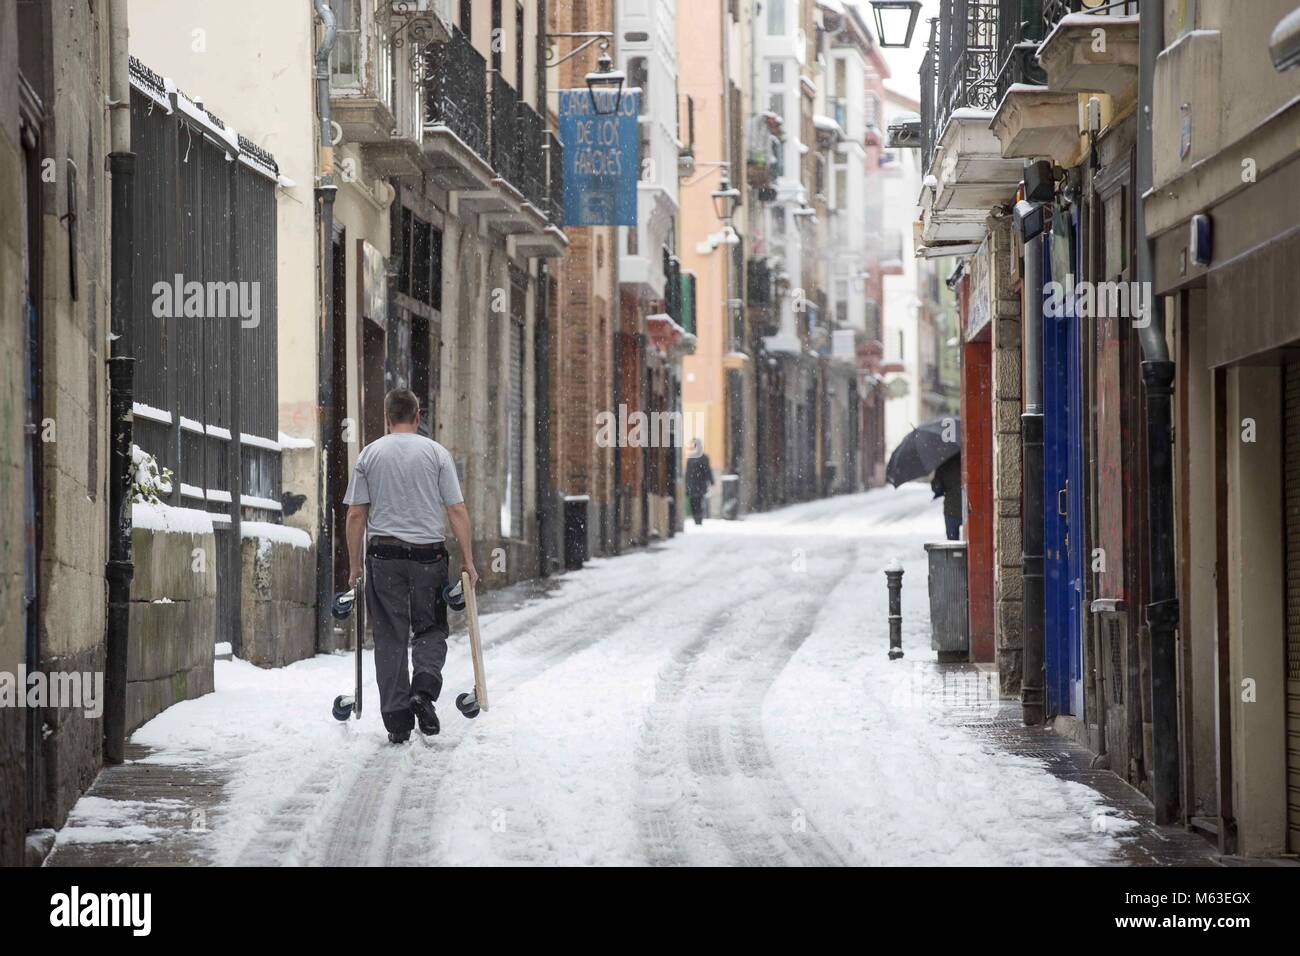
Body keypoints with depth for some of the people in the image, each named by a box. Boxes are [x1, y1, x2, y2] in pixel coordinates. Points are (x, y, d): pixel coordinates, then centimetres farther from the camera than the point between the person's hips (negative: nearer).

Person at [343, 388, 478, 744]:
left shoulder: (369, 454, 5)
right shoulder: (436, 453, 2)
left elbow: (356, 515, 4)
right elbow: (457, 510, -2)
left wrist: (354, 566, 11)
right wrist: (467, 560, 3)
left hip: (383, 555, 1)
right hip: (428, 554, -1)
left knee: (390, 638, 5)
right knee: (430, 629, 12)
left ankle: (397, 721, 3)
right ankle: (424, 687, -15)